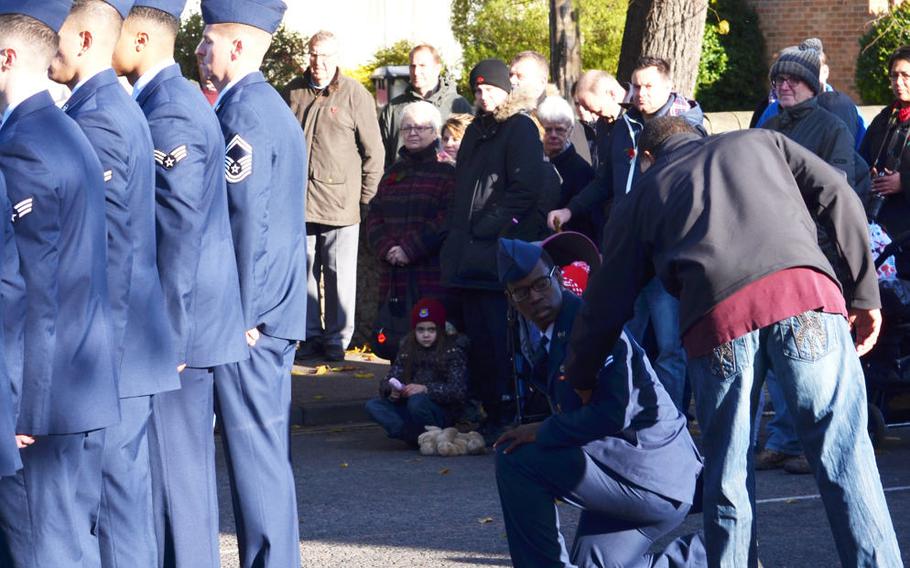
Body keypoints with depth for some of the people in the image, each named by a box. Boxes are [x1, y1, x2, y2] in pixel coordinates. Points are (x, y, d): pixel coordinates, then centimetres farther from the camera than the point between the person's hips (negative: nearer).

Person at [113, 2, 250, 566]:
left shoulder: (169, 114, -17)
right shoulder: (179, 99, 14)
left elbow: (178, 235, -20)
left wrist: (167, 334, -17)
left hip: (178, 325, -10)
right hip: (188, 323, 10)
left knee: (173, 464, -5)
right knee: (186, 462, 16)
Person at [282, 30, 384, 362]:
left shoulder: (355, 95, -4)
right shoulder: (292, 93, 9)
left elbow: (373, 152, -1)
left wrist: (366, 198, -2)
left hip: (341, 203, -4)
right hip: (298, 202, 4)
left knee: (340, 274, 1)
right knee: (304, 270, 9)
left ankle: (337, 340, 10)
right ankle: (311, 337, 19)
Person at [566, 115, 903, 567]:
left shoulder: (641, 198, 30)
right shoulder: (761, 141, 31)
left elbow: (605, 303, 29)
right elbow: (836, 196, 17)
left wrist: (580, 381, 42)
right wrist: (866, 293, 16)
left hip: (717, 313, 0)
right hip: (805, 289, 0)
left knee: (727, 474, 12)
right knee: (845, 459, 2)